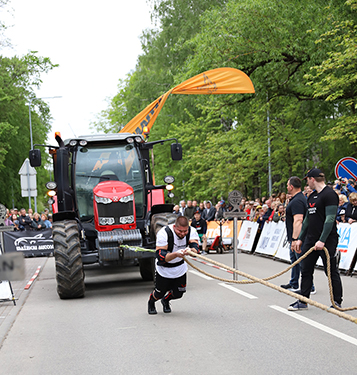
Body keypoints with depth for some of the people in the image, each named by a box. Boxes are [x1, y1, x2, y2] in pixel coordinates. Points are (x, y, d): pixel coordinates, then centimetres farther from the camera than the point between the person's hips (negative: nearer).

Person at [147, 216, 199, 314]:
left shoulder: (192, 231, -20)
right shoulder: (163, 233, -32)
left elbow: (195, 248, -32)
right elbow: (160, 257, -34)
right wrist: (175, 254, -51)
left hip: (180, 268, 4)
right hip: (164, 269, -4)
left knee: (178, 294, 11)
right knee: (159, 294, 7)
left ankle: (165, 300, 48)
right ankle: (151, 302, 45)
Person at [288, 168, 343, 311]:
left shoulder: (329, 195, -13)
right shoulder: (312, 196, 16)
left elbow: (330, 219, -20)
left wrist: (322, 240, -25)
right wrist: (300, 239, 18)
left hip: (327, 241, -9)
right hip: (310, 240, 9)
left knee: (331, 272, -1)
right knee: (306, 270, 9)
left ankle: (337, 303, 9)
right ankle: (303, 301, 17)